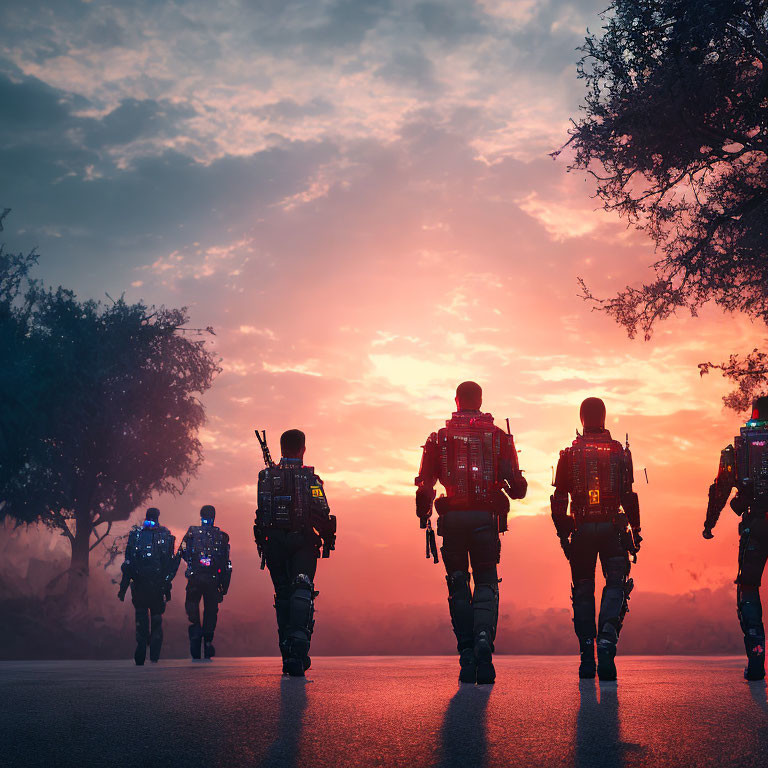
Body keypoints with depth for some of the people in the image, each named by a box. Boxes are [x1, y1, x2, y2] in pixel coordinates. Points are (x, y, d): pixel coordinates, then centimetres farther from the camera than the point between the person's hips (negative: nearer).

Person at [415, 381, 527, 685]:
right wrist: (514, 488, 25)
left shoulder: (439, 438, 7)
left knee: (458, 585, 9)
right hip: (485, 518, 0)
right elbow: (517, 486, 2)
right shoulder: (499, 437, 5)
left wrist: (424, 518, 14)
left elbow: (424, 486, 3)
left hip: (451, 519, 1)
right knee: (486, 582, 5)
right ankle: (484, 638, -21)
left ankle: (467, 657, 5)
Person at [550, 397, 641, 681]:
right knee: (615, 586, 1)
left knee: (583, 591, 10)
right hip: (612, 528, -1)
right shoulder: (619, 452, 2)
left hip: (582, 530, 1)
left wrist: (563, 534, 6)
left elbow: (559, 500, 1)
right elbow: (629, 496, 0)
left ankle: (587, 658, 10)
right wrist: (635, 530, 6)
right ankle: (607, 640, -23)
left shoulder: (569, 454, 3)